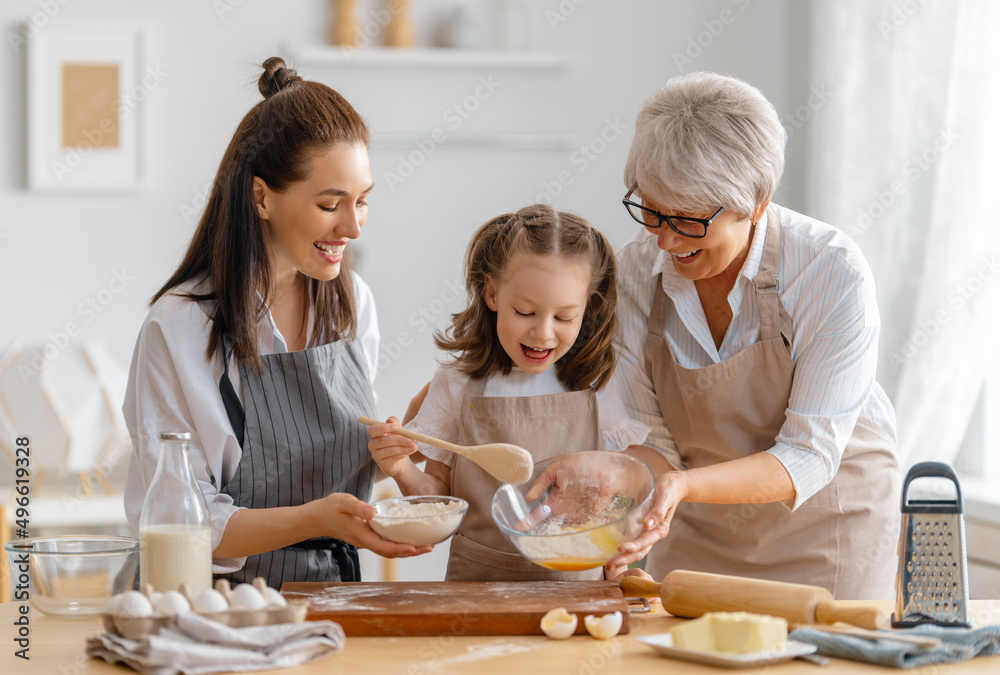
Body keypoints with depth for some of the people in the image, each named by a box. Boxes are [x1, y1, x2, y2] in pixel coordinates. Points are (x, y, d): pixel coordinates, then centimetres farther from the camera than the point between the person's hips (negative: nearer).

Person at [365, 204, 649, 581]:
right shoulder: (457, 385, 4)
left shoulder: (599, 388, 3)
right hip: (476, 581, -2)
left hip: (575, 584, 2)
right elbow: (440, 499, 10)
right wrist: (406, 473, -10)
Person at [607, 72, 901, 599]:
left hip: (827, 523, -3)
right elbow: (653, 439, -6)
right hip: (699, 533, 3)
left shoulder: (834, 273, -24)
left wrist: (684, 486, -39)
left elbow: (807, 459, -24)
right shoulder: (634, 272, -11)